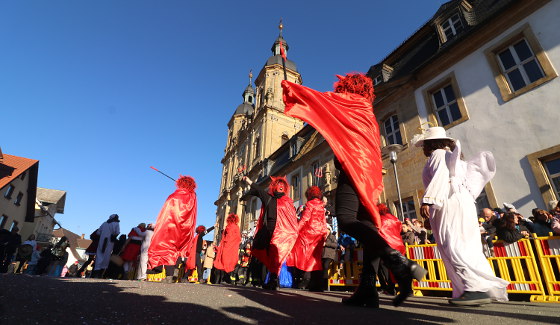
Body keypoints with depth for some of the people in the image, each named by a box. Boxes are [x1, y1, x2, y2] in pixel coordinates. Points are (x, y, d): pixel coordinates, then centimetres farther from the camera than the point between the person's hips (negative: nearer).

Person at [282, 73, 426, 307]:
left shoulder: (346, 103, 9)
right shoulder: (368, 113, 32)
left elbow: (317, 97, 13)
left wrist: (290, 87, 26)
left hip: (353, 168, -9)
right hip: (369, 173, 9)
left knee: (345, 219, -22)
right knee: (365, 226, 0)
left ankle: (396, 259, -32)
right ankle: (367, 288, -3)